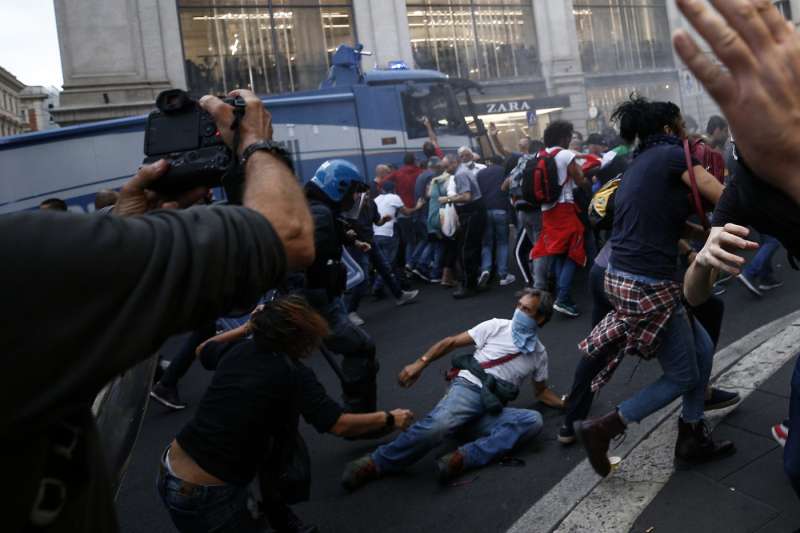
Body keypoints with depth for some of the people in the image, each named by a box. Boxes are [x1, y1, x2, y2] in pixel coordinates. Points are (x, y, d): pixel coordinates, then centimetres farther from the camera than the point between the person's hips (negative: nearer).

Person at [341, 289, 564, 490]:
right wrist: (421, 362, -5)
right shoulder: (497, 326, 8)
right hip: (467, 388, -3)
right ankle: (374, 464, -25)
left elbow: (541, 391, 30)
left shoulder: (539, 352, 19)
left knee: (533, 420, -27)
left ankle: (464, 458, -35)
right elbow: (452, 342, 7)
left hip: (493, 410, 4)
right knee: (437, 425, -36)